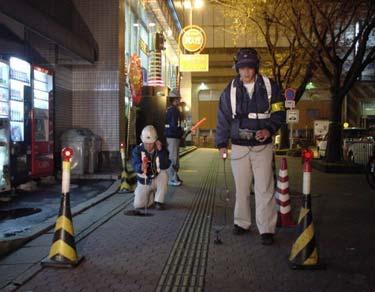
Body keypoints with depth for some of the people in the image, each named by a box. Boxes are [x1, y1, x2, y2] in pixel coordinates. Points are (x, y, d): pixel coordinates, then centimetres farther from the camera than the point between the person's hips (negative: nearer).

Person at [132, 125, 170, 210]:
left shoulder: (161, 149, -12)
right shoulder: (137, 150, -13)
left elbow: (165, 166, -28)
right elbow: (135, 166, -30)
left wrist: (160, 151, -37)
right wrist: (141, 167, -54)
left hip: (157, 180, 0)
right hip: (143, 182, 0)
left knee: (163, 173, -32)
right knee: (138, 205, -18)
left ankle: (159, 201, -16)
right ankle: (150, 196, 17)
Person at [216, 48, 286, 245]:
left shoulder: (269, 86, 0)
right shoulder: (231, 90, 2)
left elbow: (279, 112, 5)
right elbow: (223, 118, 6)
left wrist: (269, 129, -13)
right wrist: (222, 143, 0)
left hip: (262, 146, -1)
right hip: (239, 146, 2)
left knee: (264, 189, -4)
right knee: (241, 187, 10)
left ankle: (267, 229, 3)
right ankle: (242, 222, 25)